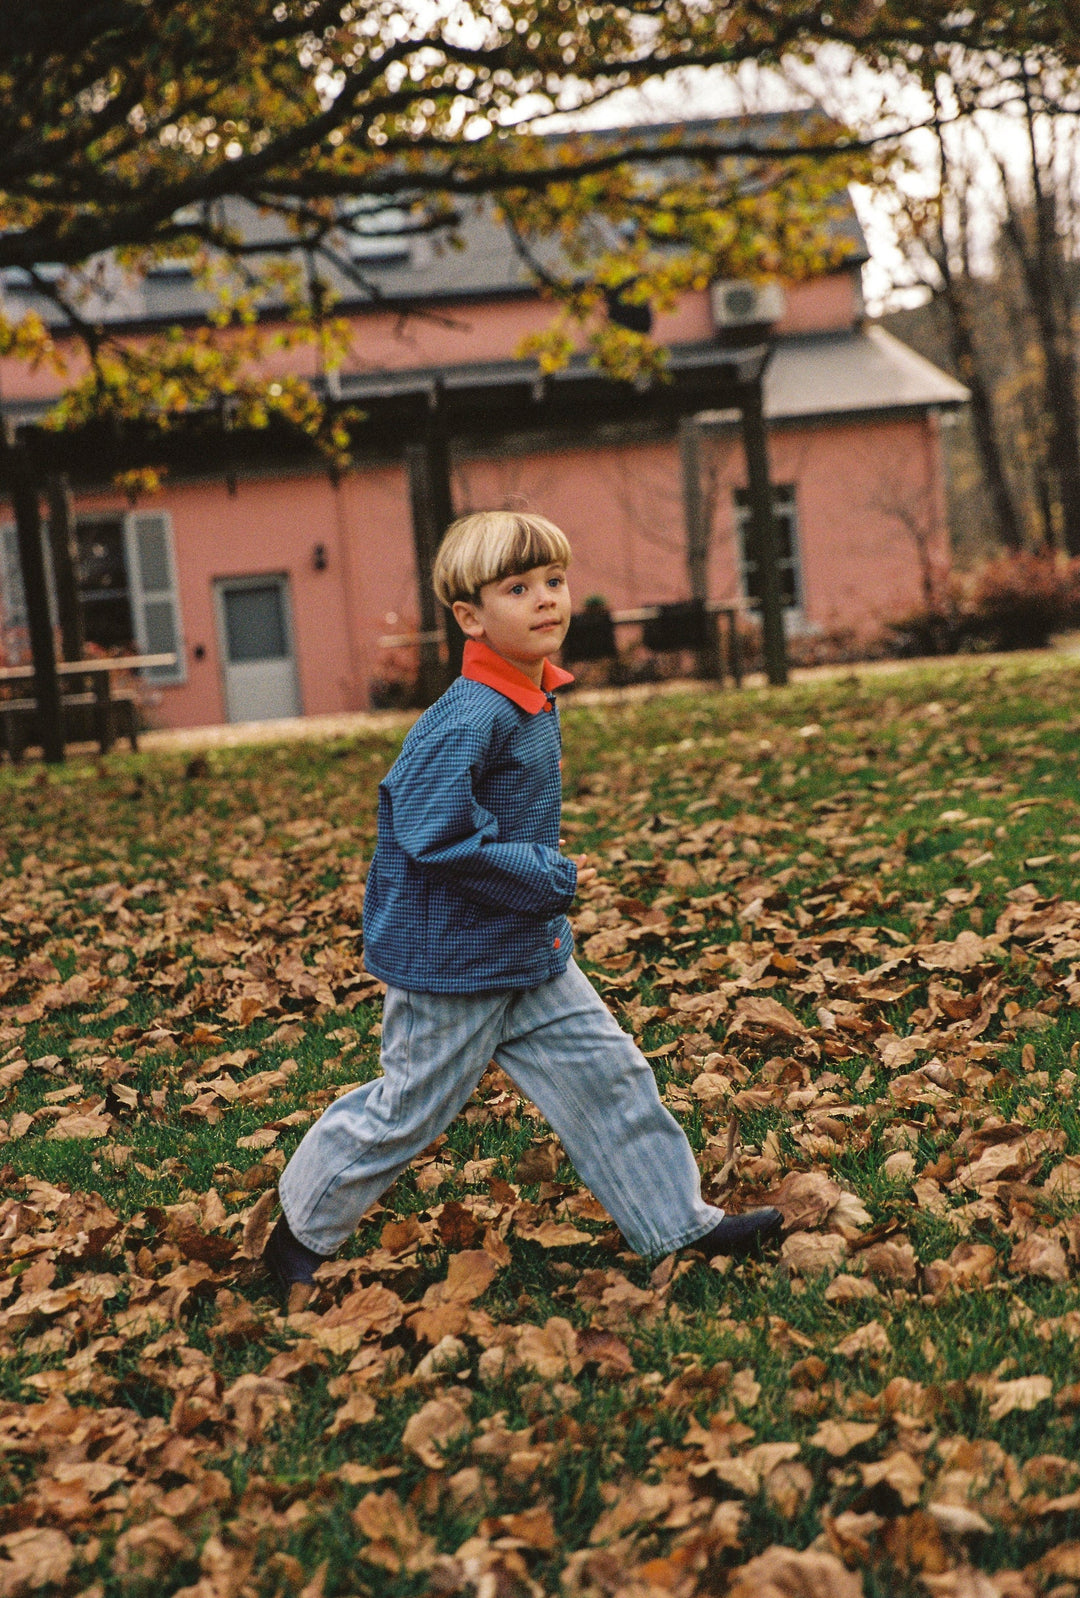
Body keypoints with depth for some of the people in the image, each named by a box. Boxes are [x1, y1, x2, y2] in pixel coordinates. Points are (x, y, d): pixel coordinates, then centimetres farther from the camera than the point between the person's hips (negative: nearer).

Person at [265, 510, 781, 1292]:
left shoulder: (536, 700, 5)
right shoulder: (468, 720, -26)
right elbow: (435, 836, -29)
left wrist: (545, 869, 9)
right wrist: (547, 877, -21)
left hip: (532, 956, 9)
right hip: (452, 964, -8)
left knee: (609, 1073, 10)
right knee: (406, 1111, 6)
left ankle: (677, 1222, 22)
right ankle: (299, 1231, 27)